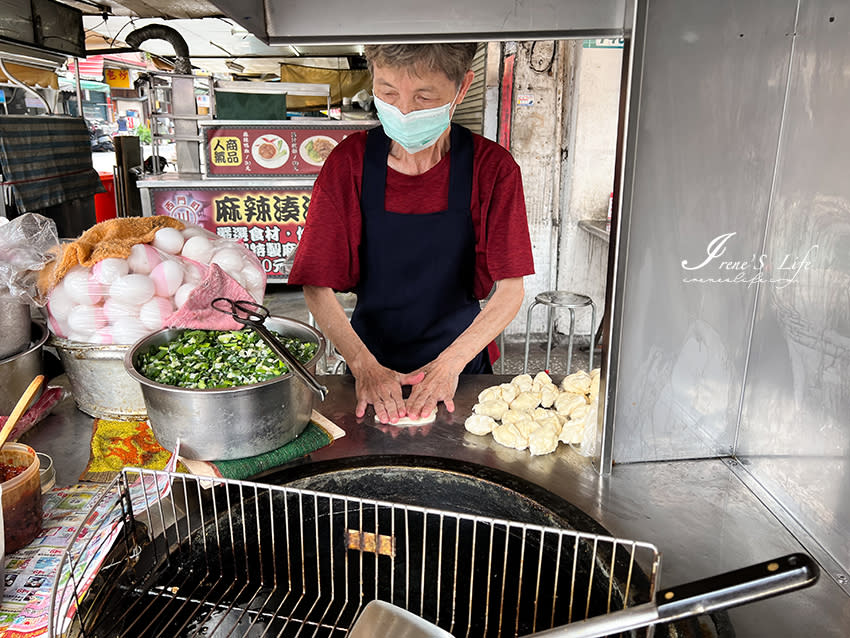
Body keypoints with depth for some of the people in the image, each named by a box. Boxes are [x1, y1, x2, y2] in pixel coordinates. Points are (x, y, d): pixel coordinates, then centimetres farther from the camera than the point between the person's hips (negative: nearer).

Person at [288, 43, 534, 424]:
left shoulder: (492, 168, -13)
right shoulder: (349, 162, -13)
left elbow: (510, 291, -13)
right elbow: (317, 287, -12)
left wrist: (450, 363, -23)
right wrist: (364, 365, -23)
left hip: (461, 365, 0)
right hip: (372, 367, 1)